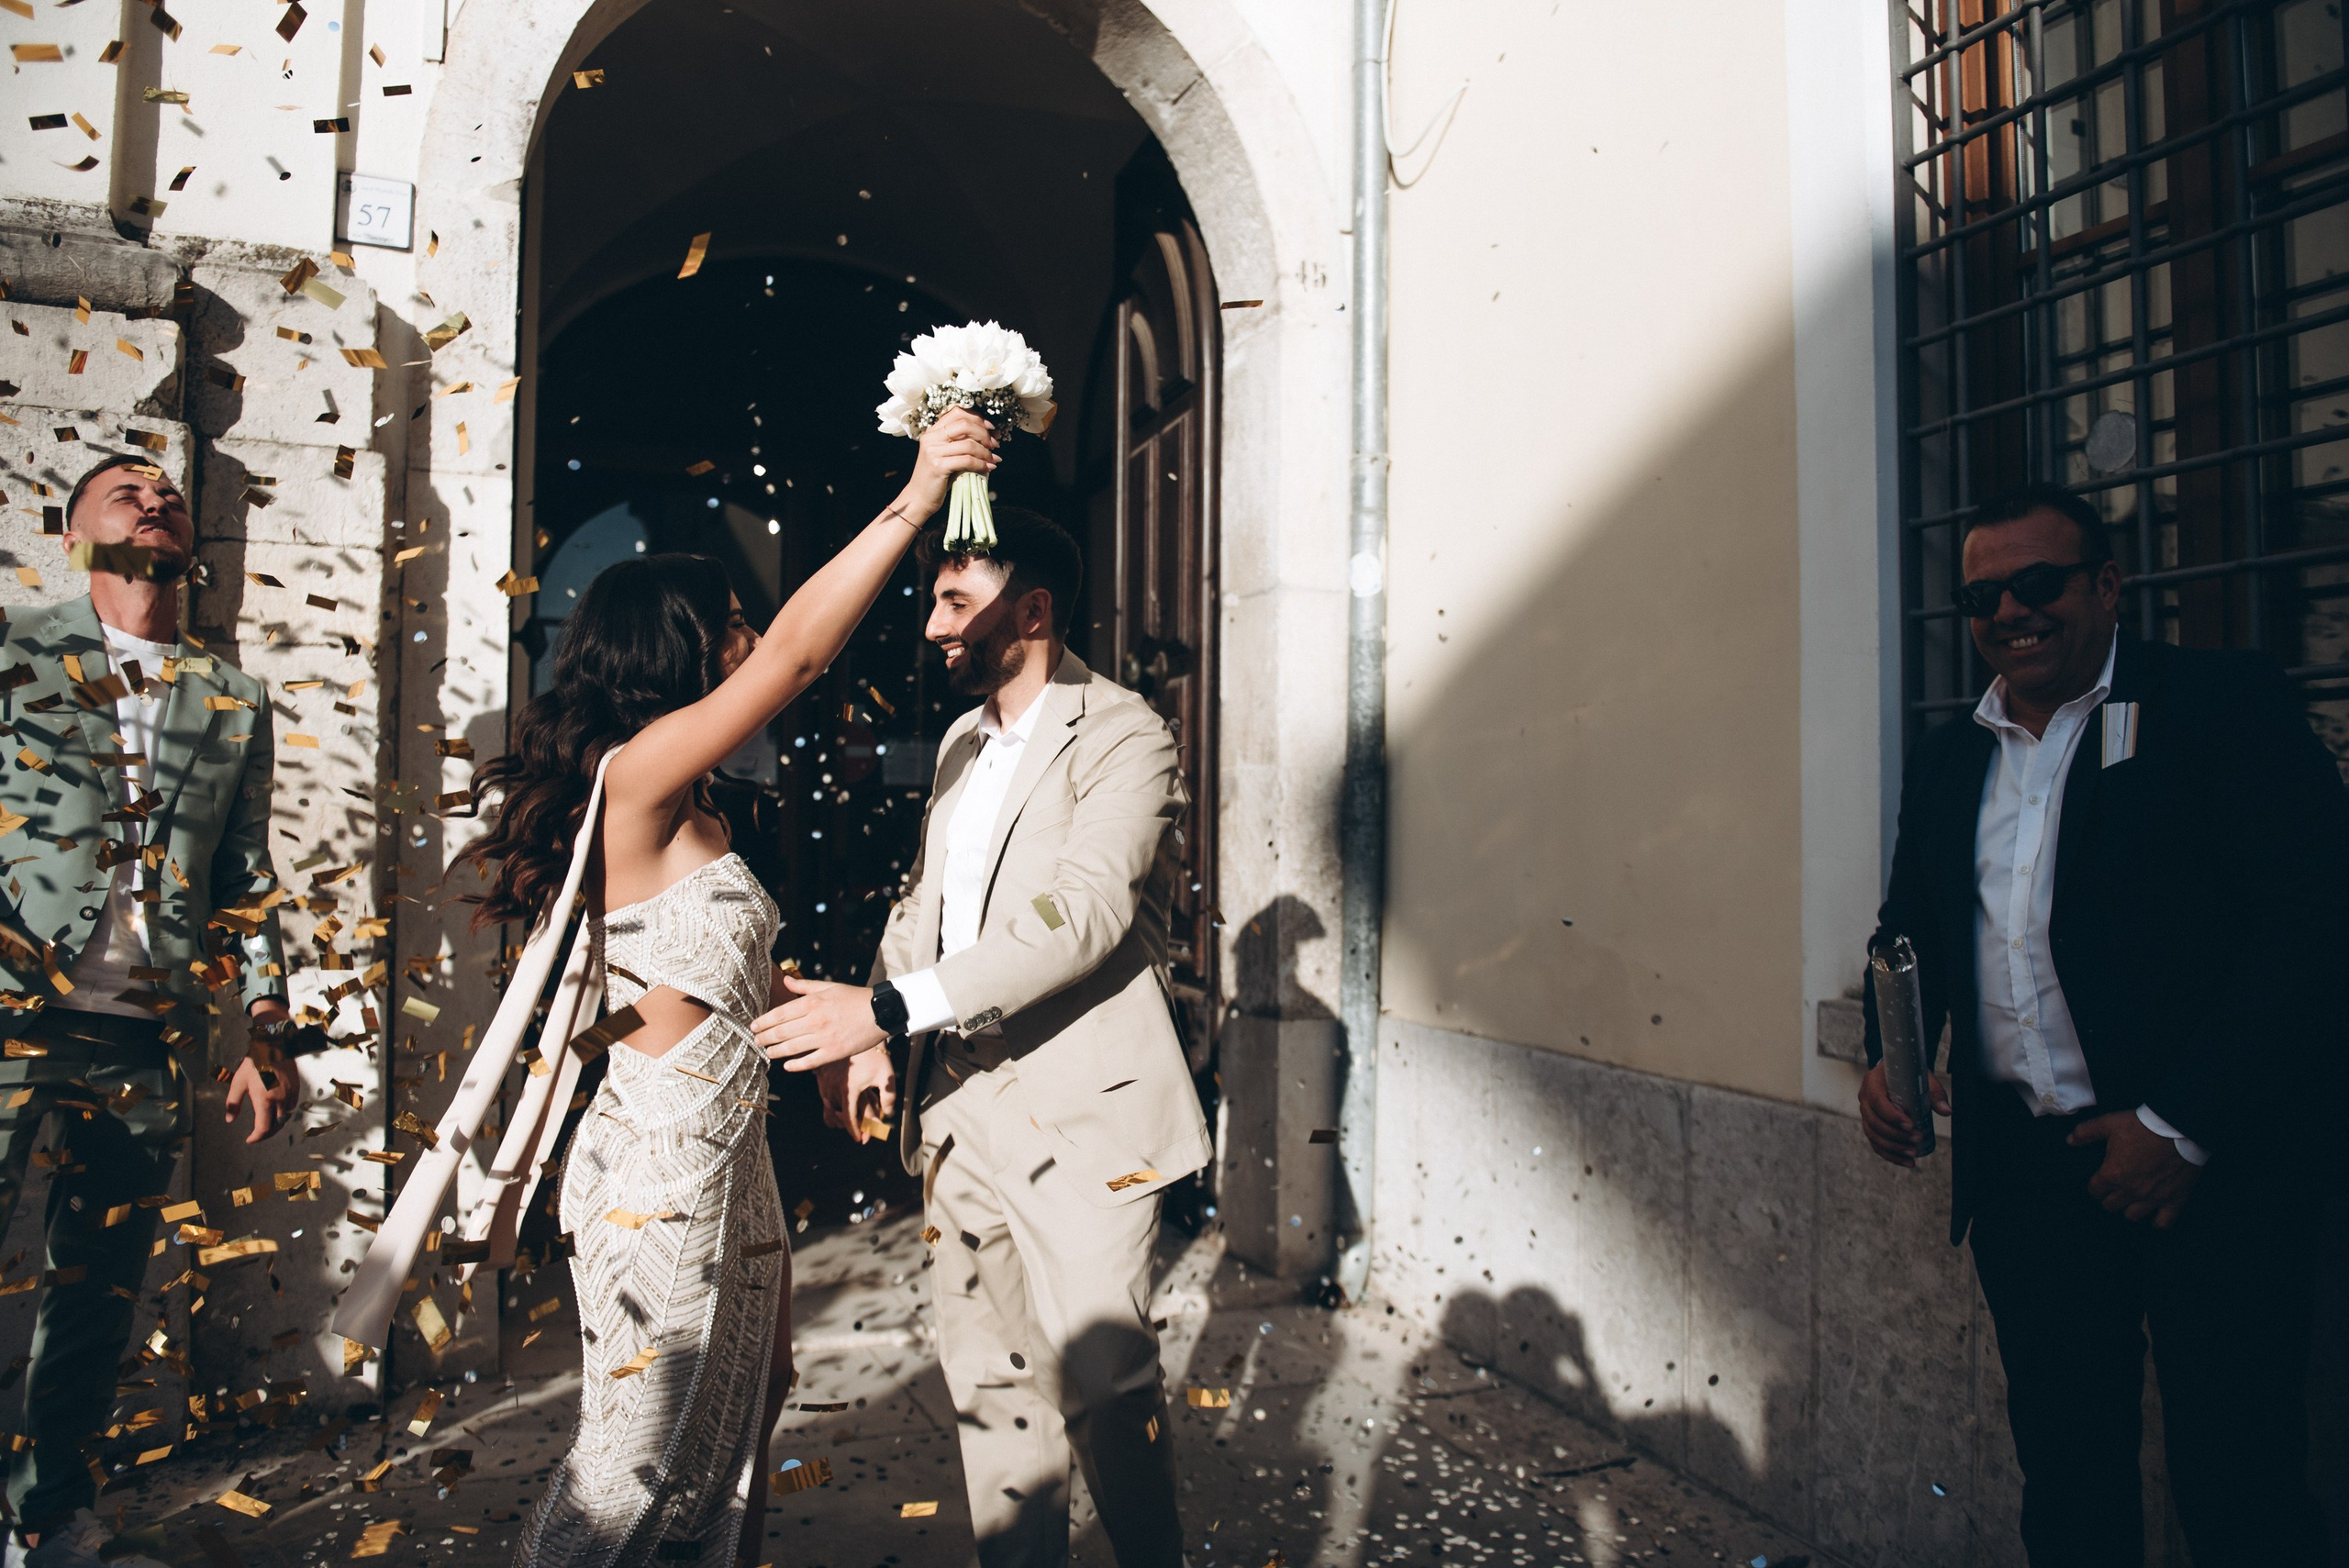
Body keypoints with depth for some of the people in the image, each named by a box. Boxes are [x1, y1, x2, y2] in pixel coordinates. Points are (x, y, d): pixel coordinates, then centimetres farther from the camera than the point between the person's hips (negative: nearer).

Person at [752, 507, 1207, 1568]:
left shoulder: (1124, 737, -11)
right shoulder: (962, 741, 15)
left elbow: (1082, 915, -23)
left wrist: (889, 1004, -26)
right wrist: (868, 1038, 6)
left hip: (1078, 1110, -7)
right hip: (958, 1104, 8)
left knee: (1103, 1378, -1)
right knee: (989, 1375, 16)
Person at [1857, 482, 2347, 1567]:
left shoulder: (2223, 705, -5)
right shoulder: (1946, 762, 12)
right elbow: (1909, 931, 19)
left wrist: (2182, 1125, -17)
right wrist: (1886, 1060, 0)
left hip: (2207, 1169, -4)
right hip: (2024, 1172, 5)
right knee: (2065, 1474, 16)